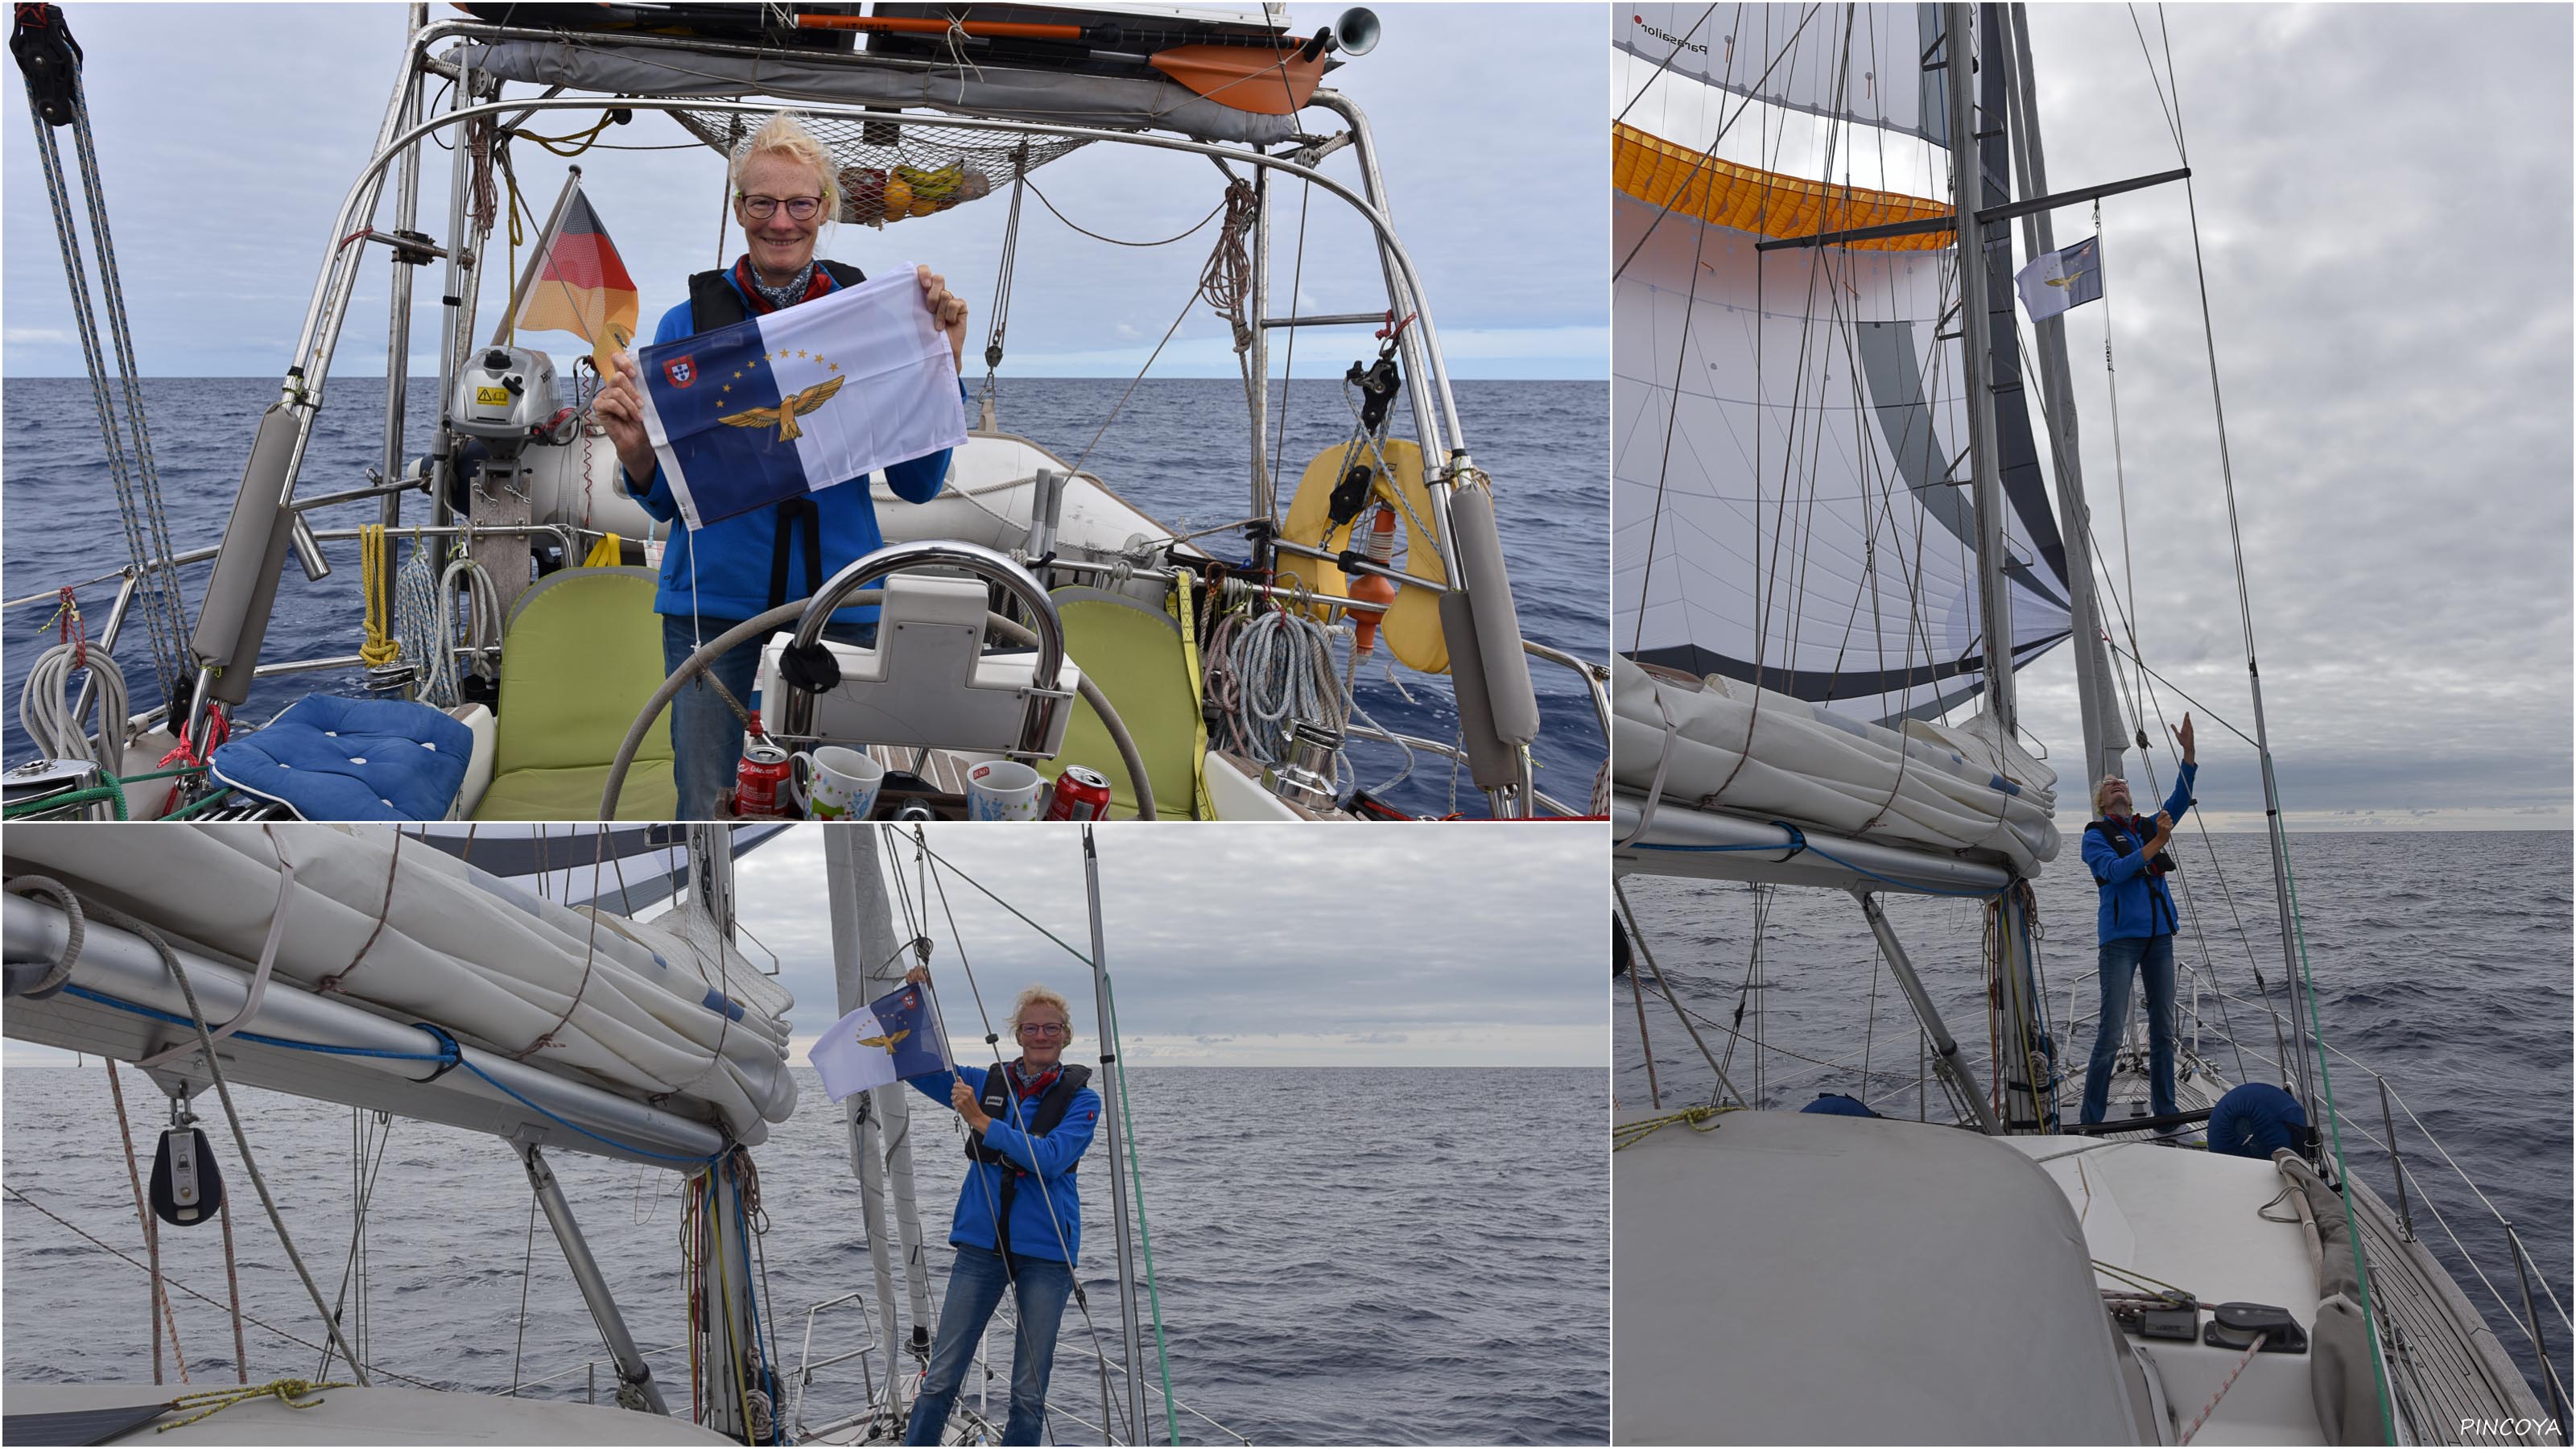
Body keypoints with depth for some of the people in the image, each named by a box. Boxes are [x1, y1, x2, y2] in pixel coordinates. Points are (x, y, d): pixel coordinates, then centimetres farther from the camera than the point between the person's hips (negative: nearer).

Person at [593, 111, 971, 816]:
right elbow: (667, 498, 5)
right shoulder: (688, 322, 2)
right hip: (713, 599, 0)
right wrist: (634, 449, -15)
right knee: (706, 813, 2)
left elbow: (917, 484, 1)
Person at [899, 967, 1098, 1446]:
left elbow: (1051, 1157, -15)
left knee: (1029, 1392, 4)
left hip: (1045, 1251, -2)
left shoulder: (1081, 1099, 0)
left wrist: (981, 1121, -17)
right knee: (940, 1378, 0)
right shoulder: (985, 1083, 8)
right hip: (982, 1243, 2)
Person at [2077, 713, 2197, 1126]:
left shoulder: (2149, 827, 15)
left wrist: (2188, 751, -8)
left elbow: (2181, 799, 3)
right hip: (2121, 937, -5)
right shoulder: (2096, 836, 2)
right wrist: (2155, 845, -23)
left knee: (2163, 1030, 8)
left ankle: (2165, 1113, 17)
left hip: (2159, 935, 5)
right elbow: (2114, 870, -15)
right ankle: (2092, 1121, -4)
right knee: (2111, 1034, -9)